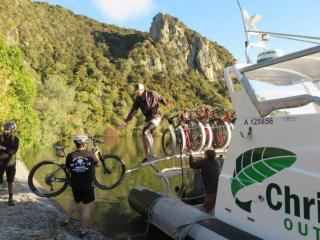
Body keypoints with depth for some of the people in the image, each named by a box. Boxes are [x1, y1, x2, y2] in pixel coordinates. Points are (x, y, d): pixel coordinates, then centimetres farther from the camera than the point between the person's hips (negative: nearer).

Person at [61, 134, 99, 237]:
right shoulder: (91, 154, -10)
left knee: (75, 201, 28)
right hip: (88, 185, -3)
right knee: (86, 206, 9)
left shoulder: (70, 156, -7)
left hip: (75, 185, 3)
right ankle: (83, 230, 15)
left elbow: (68, 171, 3)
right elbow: (97, 164, 8)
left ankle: (67, 220, 38)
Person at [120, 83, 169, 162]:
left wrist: (166, 104, -8)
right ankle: (146, 157, 16)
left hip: (156, 117, -5)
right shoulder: (137, 100, -6)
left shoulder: (152, 94, -14)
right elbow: (133, 111, -8)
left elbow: (161, 98, 4)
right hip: (148, 119, 5)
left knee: (146, 132, -25)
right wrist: (126, 121, -16)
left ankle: (152, 154, -16)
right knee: (144, 137, 3)